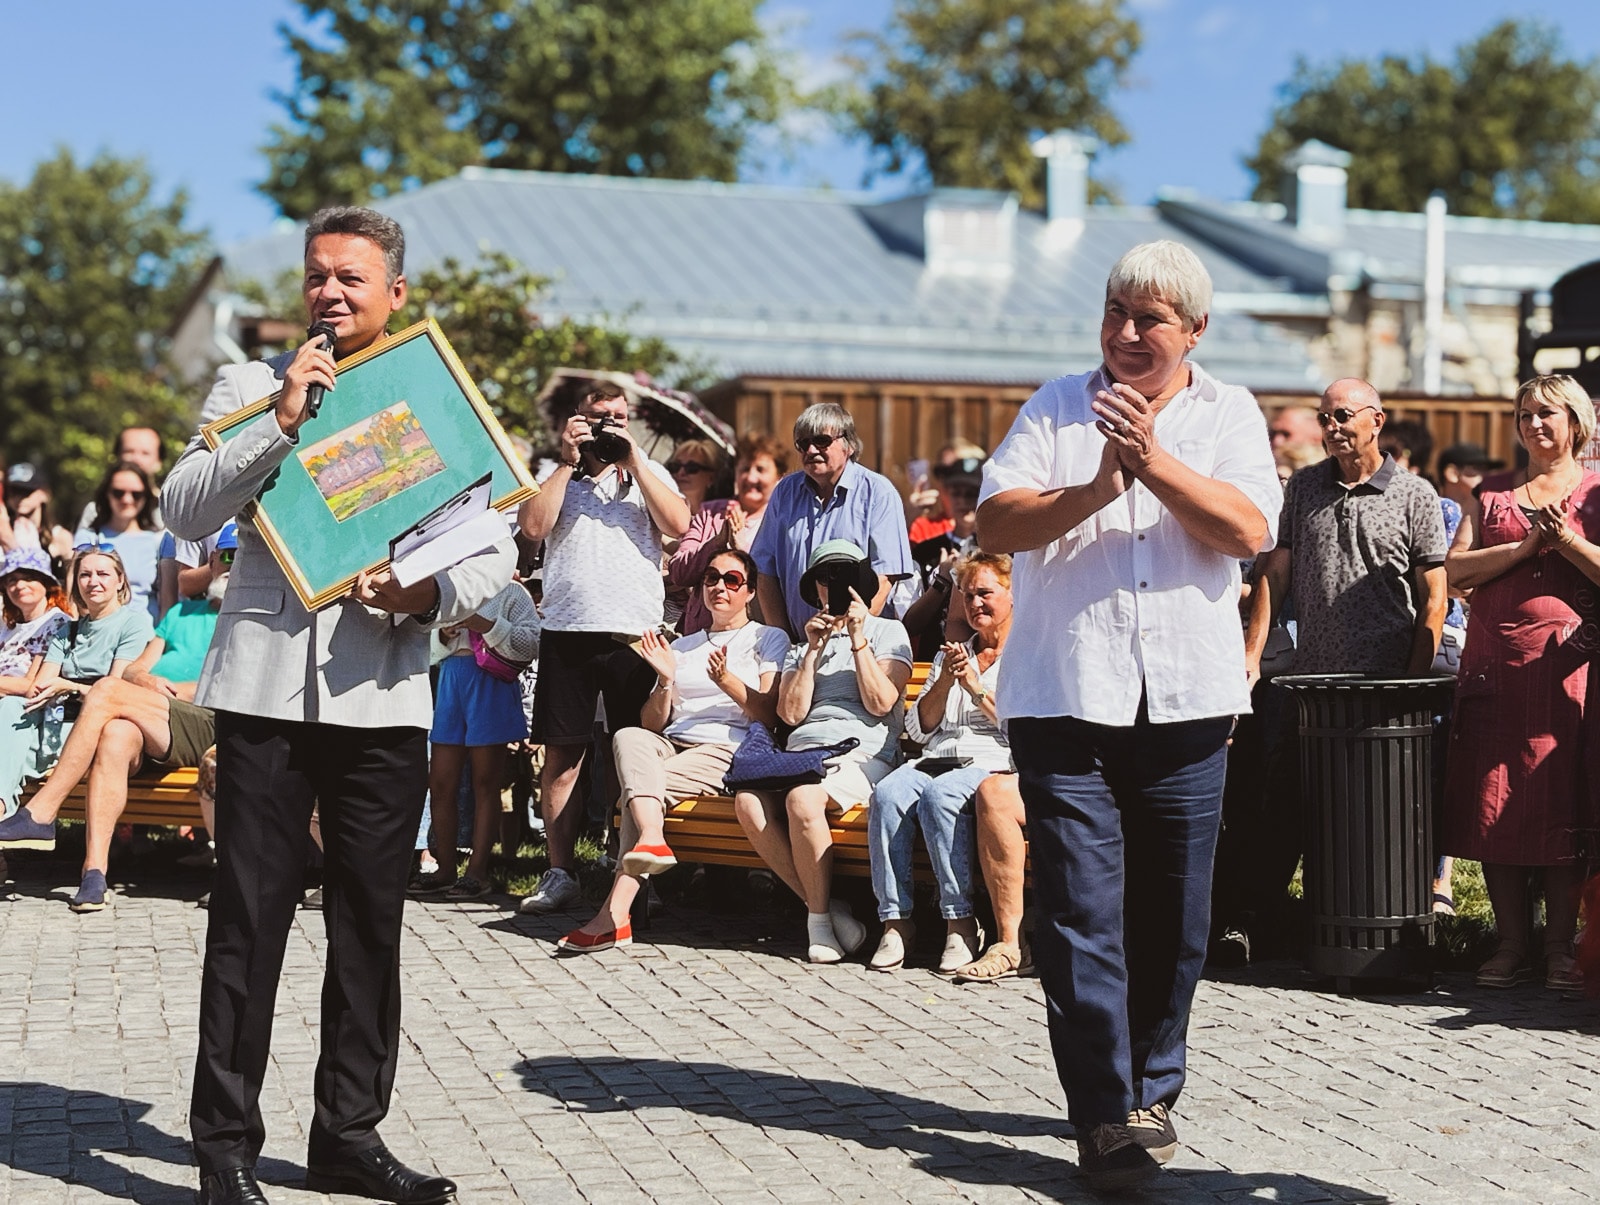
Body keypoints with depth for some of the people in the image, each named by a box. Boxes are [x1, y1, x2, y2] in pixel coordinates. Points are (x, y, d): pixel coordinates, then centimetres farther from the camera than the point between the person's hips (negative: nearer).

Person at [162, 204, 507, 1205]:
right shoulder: (252, 388, 9)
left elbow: (496, 550, 7)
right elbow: (187, 512, -4)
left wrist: (429, 592, -13)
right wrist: (284, 420, -13)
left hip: (385, 696, 2)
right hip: (267, 686, -2)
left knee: (372, 925, 7)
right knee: (248, 922, -2)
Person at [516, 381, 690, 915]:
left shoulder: (650, 472, 15)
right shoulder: (556, 474, 14)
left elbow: (678, 524, -3)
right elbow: (533, 526, -4)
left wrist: (633, 462, -4)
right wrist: (568, 461, -3)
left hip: (635, 631, 0)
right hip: (568, 630, 0)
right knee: (561, 754, 0)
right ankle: (559, 875, 6)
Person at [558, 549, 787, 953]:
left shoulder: (767, 639, 14)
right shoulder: (682, 646, 26)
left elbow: (770, 715, 0)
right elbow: (652, 724, 18)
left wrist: (727, 680, -14)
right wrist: (666, 681, -1)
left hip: (728, 749, -4)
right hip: (671, 745, 4)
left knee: (643, 785, -30)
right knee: (629, 737, -32)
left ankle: (615, 916, -38)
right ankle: (652, 840, -51)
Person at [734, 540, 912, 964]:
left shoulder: (888, 631, 16)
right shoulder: (801, 647, 28)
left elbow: (880, 703, 0)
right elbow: (791, 713, 11)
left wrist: (857, 637, -2)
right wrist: (813, 651, 5)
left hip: (861, 754, -4)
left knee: (802, 799, -37)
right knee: (748, 802, -29)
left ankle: (820, 917, -20)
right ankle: (823, 908, -20)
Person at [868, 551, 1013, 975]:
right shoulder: (950, 655, 28)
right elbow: (919, 729, 17)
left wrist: (976, 688, -7)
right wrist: (944, 682, 1)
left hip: (994, 762, -4)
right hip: (938, 758, 5)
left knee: (938, 795, -37)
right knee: (886, 794, -30)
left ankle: (961, 922, -31)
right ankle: (895, 921, -30)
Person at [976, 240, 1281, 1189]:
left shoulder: (1229, 414, 9)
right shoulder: (1058, 407, 9)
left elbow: (1249, 529, -7)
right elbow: (996, 524, -2)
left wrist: (1152, 460, -15)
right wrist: (1094, 492, -16)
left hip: (1186, 702, 1)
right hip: (1066, 697, -1)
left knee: (1174, 915, 8)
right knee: (1083, 909, -7)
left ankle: (1153, 1091, 23)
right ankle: (1109, 1113, -6)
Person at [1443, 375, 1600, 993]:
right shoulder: (1493, 492, 16)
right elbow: (1455, 570, 4)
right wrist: (1527, 545, -7)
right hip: (1494, 664, 3)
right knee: (1495, 808, 0)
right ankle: (1512, 943, 7)